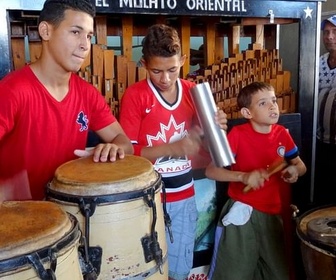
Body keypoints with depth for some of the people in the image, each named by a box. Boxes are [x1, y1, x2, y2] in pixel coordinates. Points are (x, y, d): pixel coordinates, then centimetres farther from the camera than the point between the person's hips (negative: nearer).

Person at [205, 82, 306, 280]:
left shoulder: (282, 133, 1)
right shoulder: (238, 134, -13)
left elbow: (300, 165, 14)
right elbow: (210, 170, -16)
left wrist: (295, 170, -9)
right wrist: (243, 176, -30)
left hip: (274, 215, 5)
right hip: (242, 213, -4)